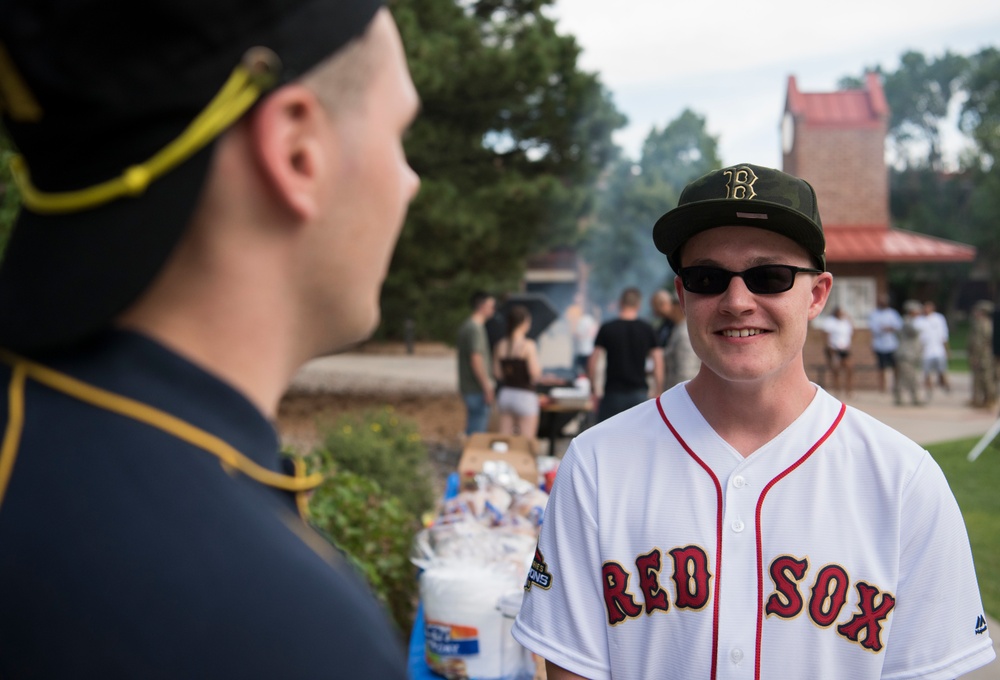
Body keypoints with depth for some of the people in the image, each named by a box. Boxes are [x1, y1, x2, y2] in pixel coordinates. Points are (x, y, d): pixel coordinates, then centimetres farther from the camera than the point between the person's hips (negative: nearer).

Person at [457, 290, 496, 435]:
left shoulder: (466, 326, 14)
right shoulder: (476, 328, -17)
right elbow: (476, 360, -23)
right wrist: (487, 387, -20)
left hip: (468, 388, 10)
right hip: (477, 390, -10)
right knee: (477, 430, -6)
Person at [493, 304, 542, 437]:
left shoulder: (501, 345, 3)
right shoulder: (528, 345, -14)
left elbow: (497, 373, 6)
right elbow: (535, 374, -19)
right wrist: (539, 368, 2)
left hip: (505, 394, 6)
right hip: (524, 395, -6)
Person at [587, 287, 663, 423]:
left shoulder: (607, 328, -3)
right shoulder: (647, 329, 2)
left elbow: (593, 362, -5)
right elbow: (658, 362, 1)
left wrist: (593, 388, 5)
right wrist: (658, 392, 8)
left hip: (613, 392, -1)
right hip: (640, 393, 2)